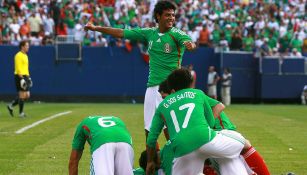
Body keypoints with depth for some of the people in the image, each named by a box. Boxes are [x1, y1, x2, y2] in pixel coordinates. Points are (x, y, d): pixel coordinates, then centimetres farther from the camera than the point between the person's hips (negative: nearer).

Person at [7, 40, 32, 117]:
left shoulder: (25, 55, 18)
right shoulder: (19, 55, -11)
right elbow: (18, 68, -18)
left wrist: (28, 77, 19)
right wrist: (21, 78, -24)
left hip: (25, 76, 9)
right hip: (20, 76, -9)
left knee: (27, 96, 8)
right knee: (22, 95, -7)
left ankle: (11, 106, 18)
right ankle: (21, 113, 1)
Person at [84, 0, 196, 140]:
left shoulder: (177, 34, -5)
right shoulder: (149, 33, 10)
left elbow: (189, 42, -26)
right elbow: (122, 33, 13)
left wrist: (190, 45, -50)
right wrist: (96, 28, 11)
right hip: (152, 86, 6)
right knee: (149, 129, 9)